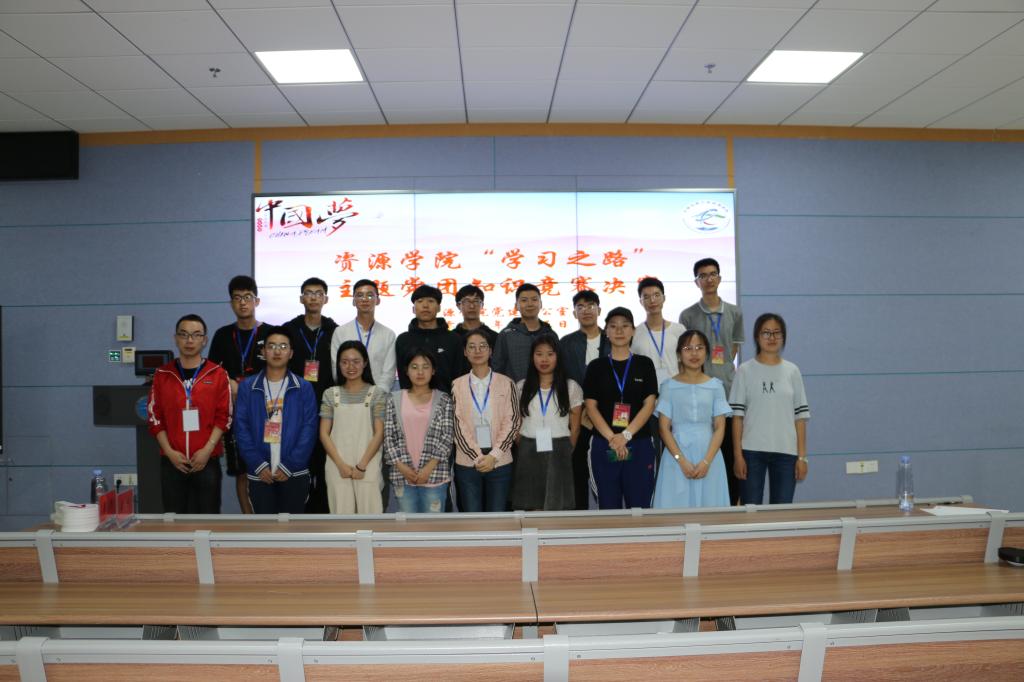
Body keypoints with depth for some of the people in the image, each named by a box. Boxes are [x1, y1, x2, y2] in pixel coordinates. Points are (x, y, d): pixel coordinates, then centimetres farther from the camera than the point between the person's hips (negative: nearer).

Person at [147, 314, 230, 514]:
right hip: (171, 461, 1)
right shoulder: (162, 375, 6)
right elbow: (155, 418, 5)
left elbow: (224, 417, -1)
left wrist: (207, 450, -11)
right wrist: (169, 451, -6)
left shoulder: (217, 374, 2)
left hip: (208, 460, -1)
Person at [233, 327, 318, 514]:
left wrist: (289, 466, -11)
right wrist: (258, 464, -11)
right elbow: (241, 428, 0)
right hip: (259, 474, 1)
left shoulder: (304, 388, 2)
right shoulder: (247, 387, 5)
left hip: (294, 473, 0)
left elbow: (309, 429, -3)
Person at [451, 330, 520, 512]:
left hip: (499, 462, 0)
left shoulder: (506, 383, 3)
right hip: (467, 462, 0)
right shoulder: (457, 385, 4)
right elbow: (458, 425, -1)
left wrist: (493, 456, -11)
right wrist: (477, 457, -10)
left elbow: (512, 422, -2)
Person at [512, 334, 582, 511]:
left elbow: (575, 427, 6)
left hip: (558, 453, -1)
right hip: (529, 453, 2)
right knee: (531, 509, 4)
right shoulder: (522, 387, 6)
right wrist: (525, 451, 6)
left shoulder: (571, 387, 2)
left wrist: (566, 454, 5)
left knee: (557, 508, -3)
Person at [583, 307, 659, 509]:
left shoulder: (644, 364, 7)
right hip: (604, 446, 0)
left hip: (639, 444, 0)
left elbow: (649, 404, 0)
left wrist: (626, 435, -12)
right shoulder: (596, 367, 7)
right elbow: (591, 407, 1)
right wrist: (612, 438, -13)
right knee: (609, 507, 4)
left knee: (640, 506, 0)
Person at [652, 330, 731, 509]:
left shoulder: (715, 386, 5)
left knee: (709, 505, 1)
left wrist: (706, 461, -10)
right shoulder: (669, 387, 2)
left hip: (709, 456, 1)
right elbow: (664, 428, -1)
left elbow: (720, 428, 2)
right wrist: (681, 460, -12)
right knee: (677, 507, -2)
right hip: (677, 457, -1)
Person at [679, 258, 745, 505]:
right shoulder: (688, 316, 2)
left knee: (732, 452, 5)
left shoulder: (735, 313, 10)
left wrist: (723, 370, 8)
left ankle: (733, 503, 15)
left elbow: (734, 349, 17)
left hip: (729, 390, 2)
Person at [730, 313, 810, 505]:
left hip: (786, 452, 2)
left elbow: (800, 416, 6)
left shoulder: (792, 371, 7)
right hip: (752, 451, -1)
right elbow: (737, 415, 0)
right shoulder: (745, 371, 2)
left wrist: (802, 456, 1)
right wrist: (737, 454, -6)